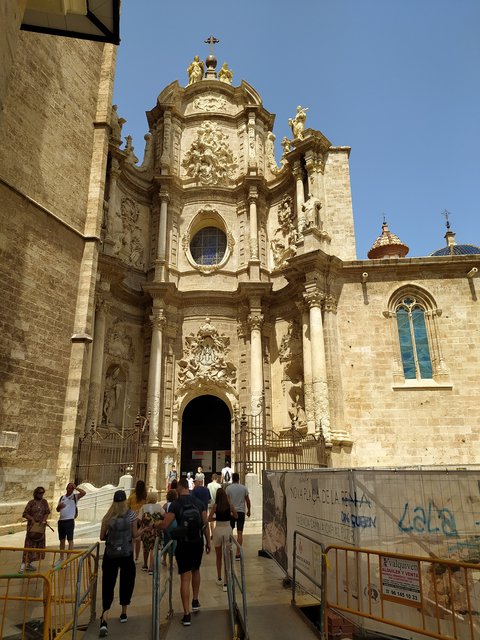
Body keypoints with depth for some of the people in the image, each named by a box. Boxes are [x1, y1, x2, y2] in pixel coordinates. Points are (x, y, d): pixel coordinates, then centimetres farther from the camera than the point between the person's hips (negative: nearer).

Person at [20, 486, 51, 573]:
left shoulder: (44, 502, 6)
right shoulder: (31, 502, -4)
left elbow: (47, 512, 2)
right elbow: (25, 514, -7)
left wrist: (43, 521, -14)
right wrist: (32, 519, -20)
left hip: (41, 526, 4)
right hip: (32, 525, -4)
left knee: (38, 544, 6)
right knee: (29, 544, -10)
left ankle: (29, 564, 17)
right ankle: (23, 564, -7)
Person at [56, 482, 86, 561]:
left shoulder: (75, 497, -3)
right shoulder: (62, 497, 14)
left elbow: (83, 493, -23)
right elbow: (57, 510, 18)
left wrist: (75, 487, -16)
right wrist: (59, 506, -5)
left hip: (70, 521, -6)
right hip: (61, 521, 6)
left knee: (70, 540, -3)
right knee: (62, 540, 14)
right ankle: (61, 558, 24)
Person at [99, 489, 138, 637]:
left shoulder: (108, 516, -2)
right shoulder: (131, 514, -7)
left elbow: (102, 537, 1)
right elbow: (135, 535, -3)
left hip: (110, 554, 1)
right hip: (126, 554, -1)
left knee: (108, 584, 4)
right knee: (126, 583, 17)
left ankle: (104, 619, -10)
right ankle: (123, 614, 28)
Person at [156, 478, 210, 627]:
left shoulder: (176, 504, -11)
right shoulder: (198, 502, 0)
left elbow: (164, 525, -12)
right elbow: (205, 524, 3)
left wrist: (154, 525, 8)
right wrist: (208, 541, 13)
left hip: (183, 544, -4)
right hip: (198, 542, 4)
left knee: (185, 578, 2)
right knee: (196, 570, 27)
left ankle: (187, 615, 4)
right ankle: (195, 601, 37)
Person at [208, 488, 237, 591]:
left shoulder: (215, 506, -7)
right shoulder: (230, 505, -4)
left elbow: (209, 519, -7)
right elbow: (235, 516, 8)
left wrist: (216, 518, 10)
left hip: (218, 530, 0)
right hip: (228, 529, 0)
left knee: (218, 556, 19)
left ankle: (219, 578, 32)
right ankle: (225, 582, 1)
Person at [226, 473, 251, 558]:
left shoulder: (228, 488, -5)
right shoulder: (244, 488, -1)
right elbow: (248, 501, 3)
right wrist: (248, 511, 16)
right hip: (241, 511, 0)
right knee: (240, 533, 1)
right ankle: (238, 553, -1)